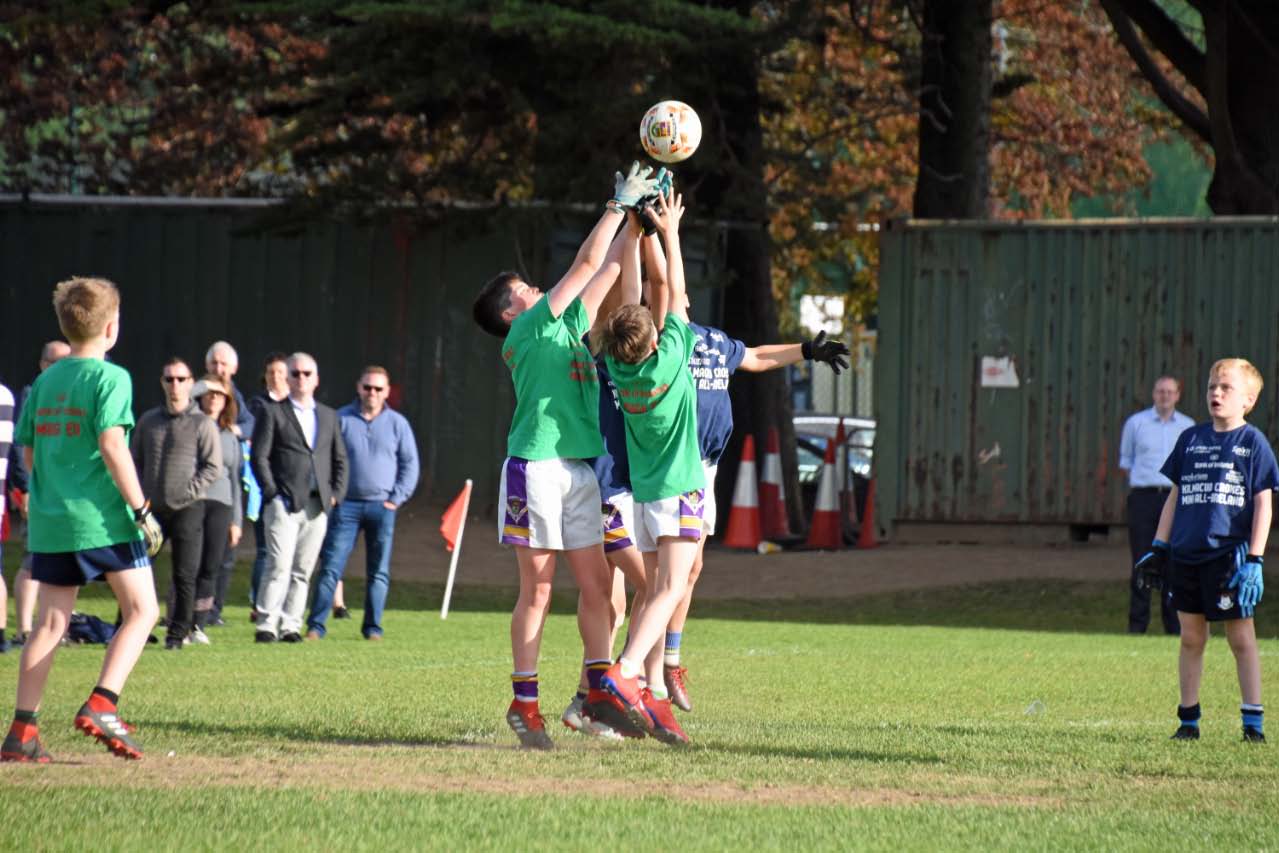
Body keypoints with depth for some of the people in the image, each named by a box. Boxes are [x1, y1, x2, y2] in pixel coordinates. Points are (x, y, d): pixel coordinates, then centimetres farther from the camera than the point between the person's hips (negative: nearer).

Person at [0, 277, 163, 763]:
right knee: (141, 611, 3)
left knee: (51, 622, 9)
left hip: (48, 520, 6)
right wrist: (142, 510, -15)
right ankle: (101, 707, -13)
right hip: (102, 518, -6)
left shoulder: (44, 382, 12)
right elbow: (111, 445, -18)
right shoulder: (110, 378, -8)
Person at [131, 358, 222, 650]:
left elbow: (213, 467, -4)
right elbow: (134, 461, 16)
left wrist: (188, 493, -13)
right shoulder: (148, 421, 12)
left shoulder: (202, 424, 0)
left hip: (187, 509, -3)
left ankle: (178, 633, 6)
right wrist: (140, 495, 2)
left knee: (184, 576, -1)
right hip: (152, 508, 3)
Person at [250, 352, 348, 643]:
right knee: (279, 566, -12)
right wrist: (272, 492, -9)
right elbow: (259, 456, -1)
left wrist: (337, 493, 7)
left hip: (317, 507, 4)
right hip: (284, 503, -4)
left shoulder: (329, 416, 19)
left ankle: (290, 626, 7)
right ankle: (267, 625, -11)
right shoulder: (273, 413, 5)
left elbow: (340, 459, 21)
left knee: (303, 570, 3)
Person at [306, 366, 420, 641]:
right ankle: (315, 626, -9)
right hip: (346, 505, -1)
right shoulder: (341, 420, 5)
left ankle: (373, 627, 10)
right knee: (330, 567, -8)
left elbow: (410, 464, 10)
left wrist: (396, 499, 0)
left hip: (382, 507, 1)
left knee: (378, 572, 4)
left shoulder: (397, 423, 7)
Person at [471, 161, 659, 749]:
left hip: (579, 470, 8)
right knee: (538, 589, -5)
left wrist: (639, 219, 17)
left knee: (596, 584, 3)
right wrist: (619, 206, 4)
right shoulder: (528, 330, -2)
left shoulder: (565, 328, 19)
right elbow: (587, 264, -3)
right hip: (538, 467, -8)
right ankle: (524, 705, -1)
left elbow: (605, 273, 23)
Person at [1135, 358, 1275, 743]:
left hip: (1229, 555, -4)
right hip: (1186, 553, 4)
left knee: (1241, 638, -1)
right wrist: (1159, 546, 11)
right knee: (1191, 638, 8)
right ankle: (1188, 720, 14)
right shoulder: (1190, 439, 11)